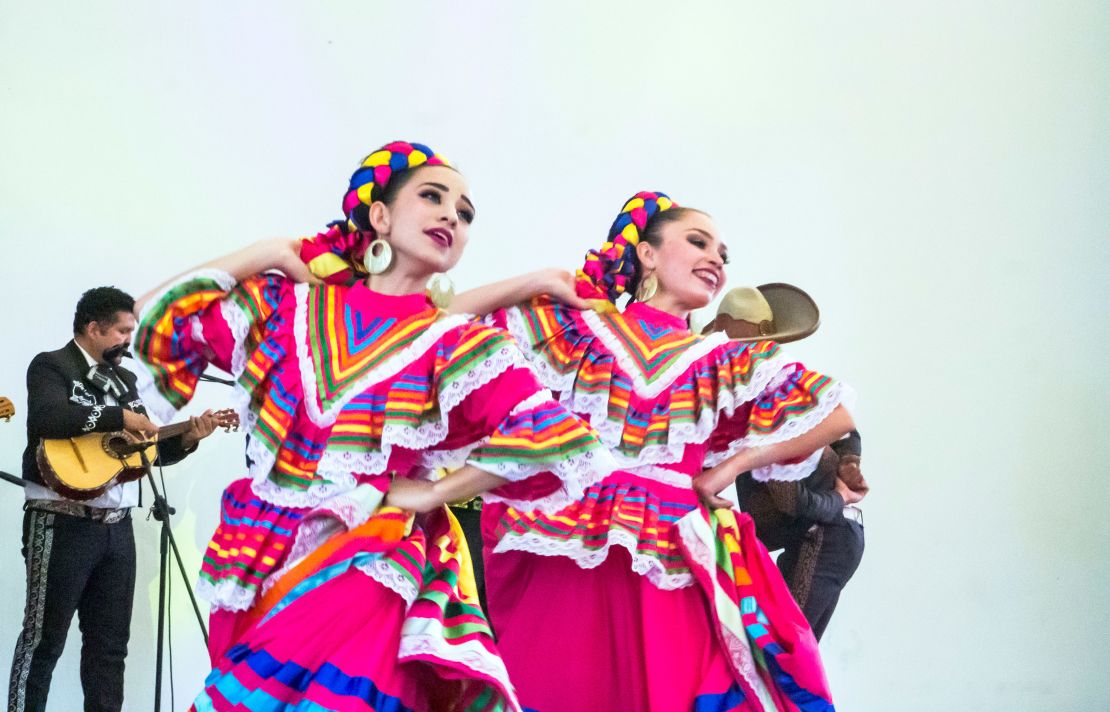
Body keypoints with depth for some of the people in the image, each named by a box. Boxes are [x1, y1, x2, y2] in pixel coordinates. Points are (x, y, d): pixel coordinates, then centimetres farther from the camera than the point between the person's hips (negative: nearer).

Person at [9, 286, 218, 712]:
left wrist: (187, 439, 3)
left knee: (110, 641, 9)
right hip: (62, 522, -7)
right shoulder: (51, 366, -4)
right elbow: (48, 418, -25)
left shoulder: (124, 379, 18)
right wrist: (120, 417, -20)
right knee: (44, 638, -3)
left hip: (116, 525, 7)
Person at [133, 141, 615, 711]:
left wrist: (430, 494, -8)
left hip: (368, 571, -3)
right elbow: (159, 316, 10)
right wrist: (266, 254, 7)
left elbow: (556, 439, -10)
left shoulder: (456, 345, 1)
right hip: (259, 567, 3)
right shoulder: (292, 305, 10)